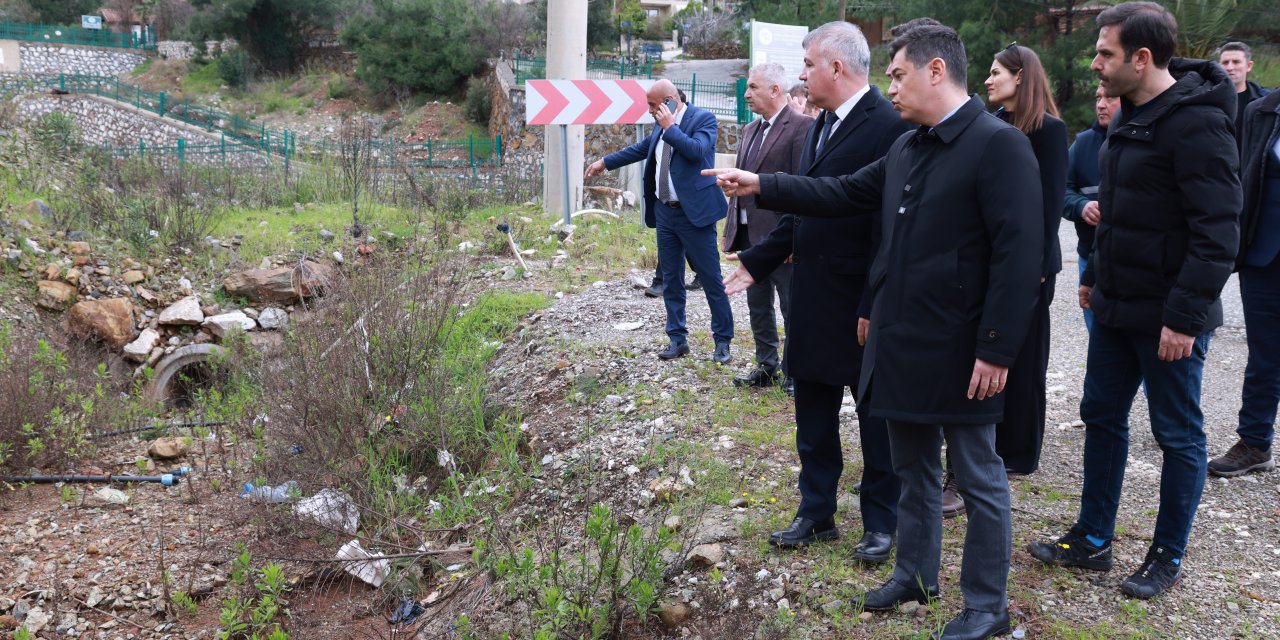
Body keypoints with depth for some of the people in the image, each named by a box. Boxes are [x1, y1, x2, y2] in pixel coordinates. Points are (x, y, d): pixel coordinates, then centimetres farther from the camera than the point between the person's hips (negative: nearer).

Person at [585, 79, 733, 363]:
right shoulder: (661, 126, 11)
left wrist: (670, 127, -17)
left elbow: (697, 151, -26)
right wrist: (605, 162, 32)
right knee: (671, 279, 11)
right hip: (665, 212, 7)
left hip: (694, 212, -7)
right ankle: (677, 339, 21)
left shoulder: (703, 118, -9)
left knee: (711, 279, 0)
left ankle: (723, 341, 11)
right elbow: (641, 148, 26)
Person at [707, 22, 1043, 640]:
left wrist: (997, 350, -21)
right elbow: (844, 193, 16)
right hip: (901, 341, 8)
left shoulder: (1000, 145, -15)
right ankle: (915, 574, 36)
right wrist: (761, 185, 9)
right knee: (913, 468, 20)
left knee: (979, 478, 7)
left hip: (958, 351, -8)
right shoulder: (905, 148, 10)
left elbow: (1020, 254, -19)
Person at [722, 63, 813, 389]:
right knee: (758, 306, 16)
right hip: (749, 235, 8)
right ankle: (767, 367, 28)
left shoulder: (801, 126, -12)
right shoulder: (751, 129, 14)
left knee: (792, 308, 3)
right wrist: (730, 228, 14)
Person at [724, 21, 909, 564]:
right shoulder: (820, 126, 11)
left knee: (876, 417, 9)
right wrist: (758, 261, 12)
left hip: (862, 304, -8)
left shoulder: (888, 126, -17)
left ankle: (881, 522, 24)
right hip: (812, 300, 8)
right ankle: (816, 513, 31)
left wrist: (876, 310, -22)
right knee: (813, 417, 17)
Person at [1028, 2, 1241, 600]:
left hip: (1166, 317, -9)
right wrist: (1095, 275, 19)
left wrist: (1185, 315, -24)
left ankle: (1167, 557, 22)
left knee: (1178, 436, 7)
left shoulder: (1196, 123, -19)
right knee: (1101, 417, 15)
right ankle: (1092, 540, 28)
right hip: (1116, 305, 9)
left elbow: (1217, 231, -22)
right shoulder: (1130, 115, 9)